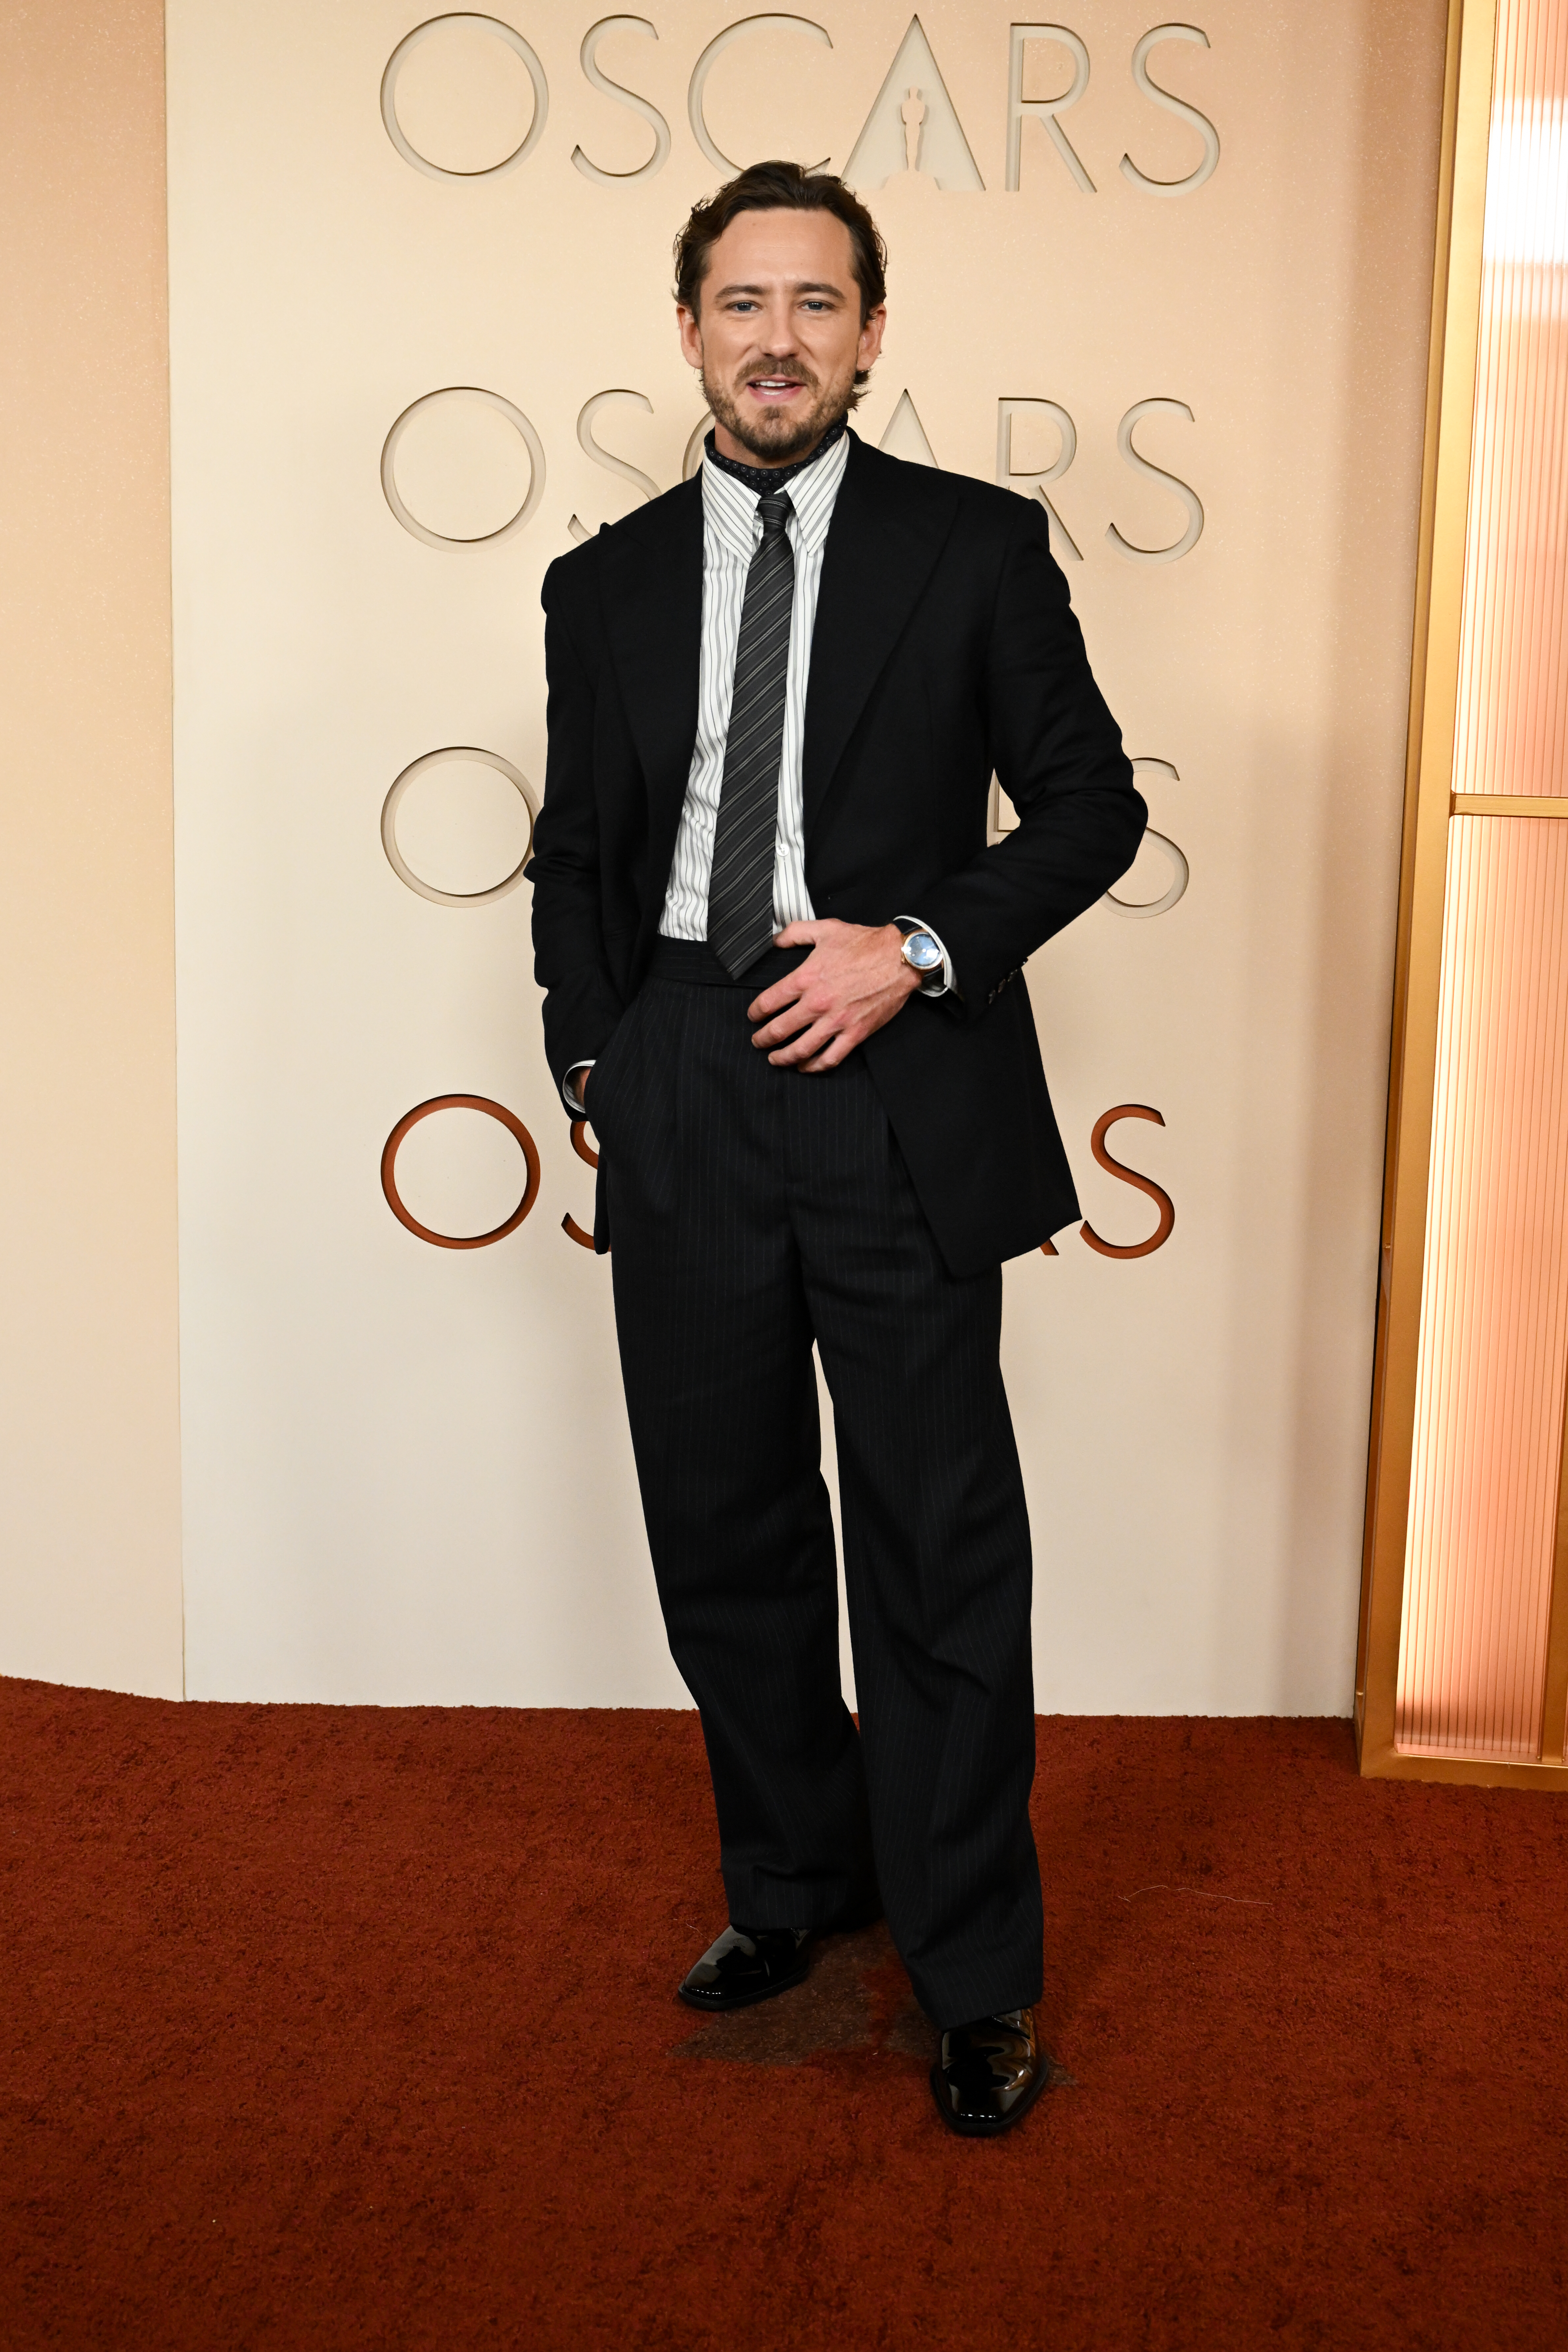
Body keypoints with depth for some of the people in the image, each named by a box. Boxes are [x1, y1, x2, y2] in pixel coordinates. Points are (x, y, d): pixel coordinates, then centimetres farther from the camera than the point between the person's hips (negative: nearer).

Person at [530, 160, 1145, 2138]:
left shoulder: (977, 546, 2)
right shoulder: (605, 588, 11)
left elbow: (1091, 802, 2)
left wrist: (917, 947, -12)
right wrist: (594, 1062, 4)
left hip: (902, 1099, -3)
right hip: (682, 1110, 4)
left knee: (941, 1551, 2)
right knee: (724, 1533, 13)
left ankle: (974, 1974, 18)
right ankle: (797, 1881, 34)